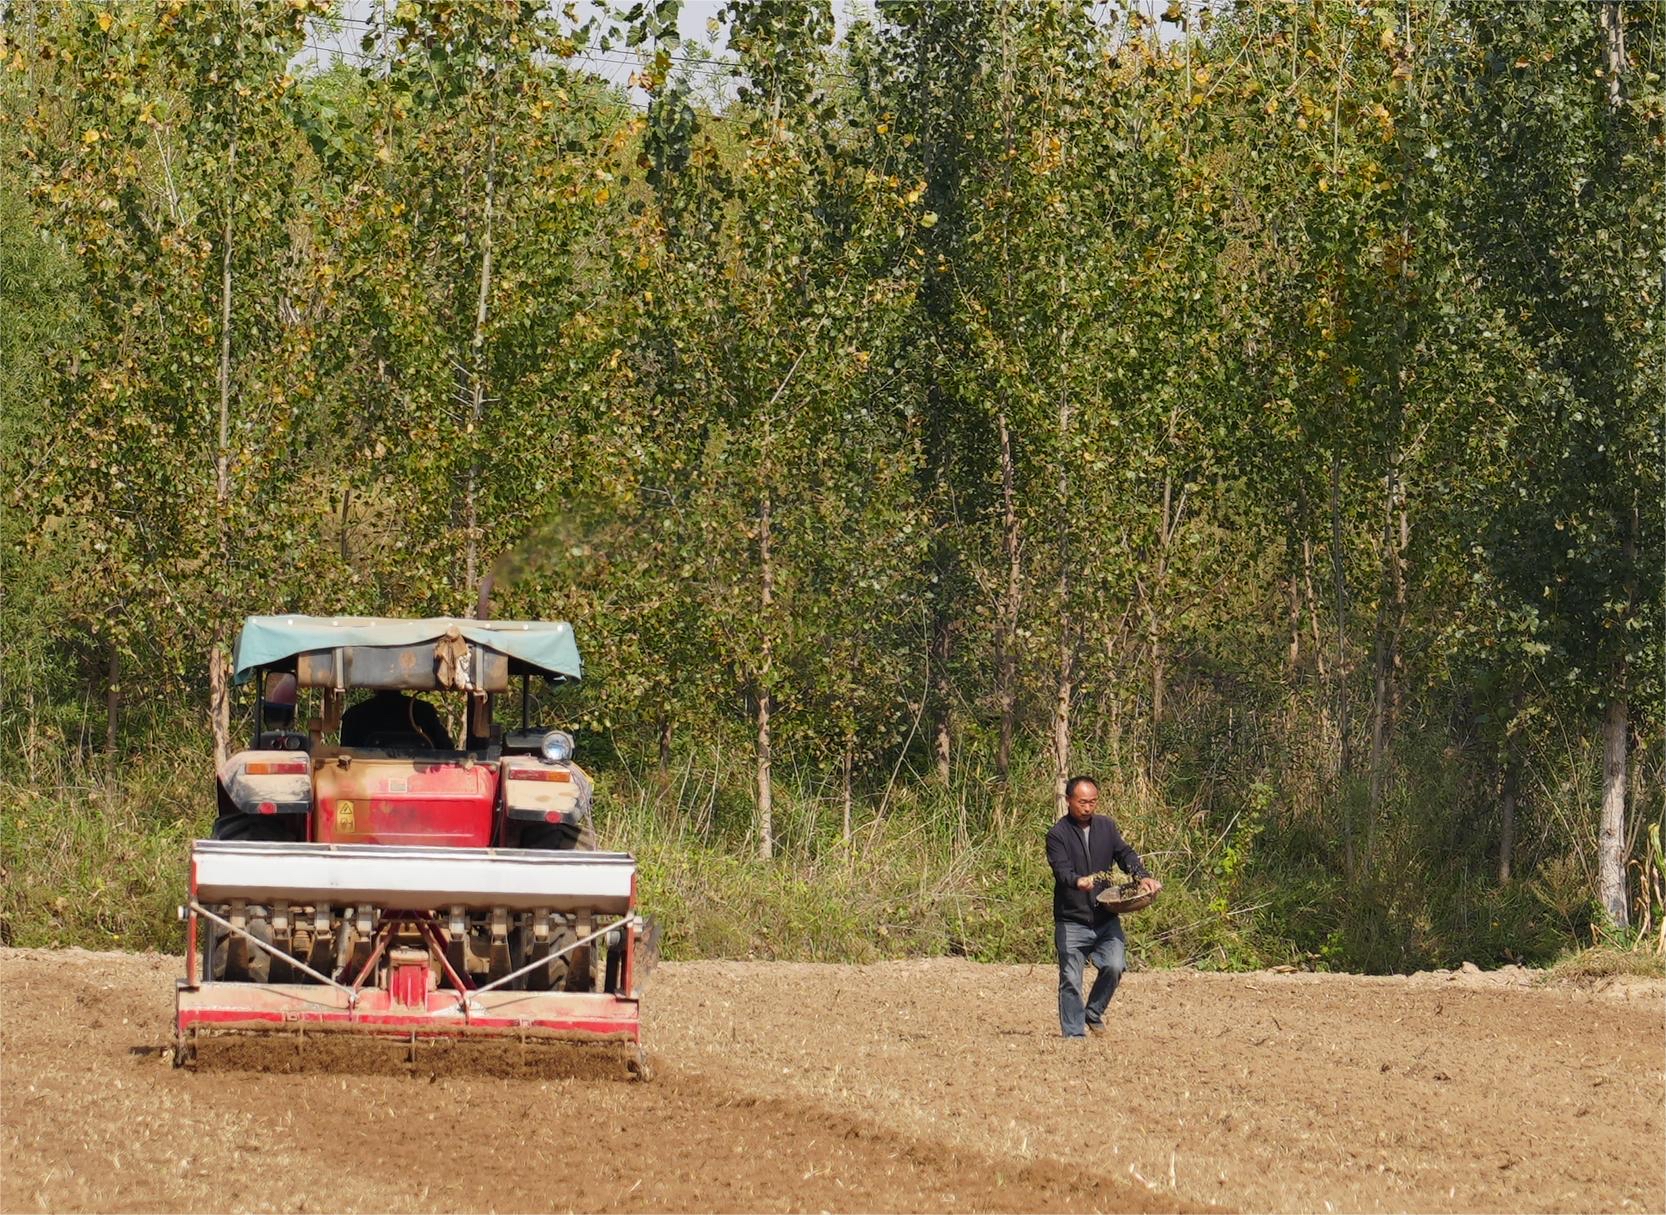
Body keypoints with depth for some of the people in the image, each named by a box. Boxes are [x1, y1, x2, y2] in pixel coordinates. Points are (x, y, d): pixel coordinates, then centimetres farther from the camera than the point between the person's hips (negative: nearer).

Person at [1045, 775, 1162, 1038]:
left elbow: (1125, 854, 4)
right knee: (1071, 979, -2)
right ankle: (1074, 1032, 6)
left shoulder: (1106, 826, 11)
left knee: (1114, 966, -13)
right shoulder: (1058, 834, -6)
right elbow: (1061, 869, -19)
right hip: (1072, 922, -4)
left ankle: (1093, 1013, 10)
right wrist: (1078, 882, -41)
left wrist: (1143, 877, -16)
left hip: (1105, 917, 4)